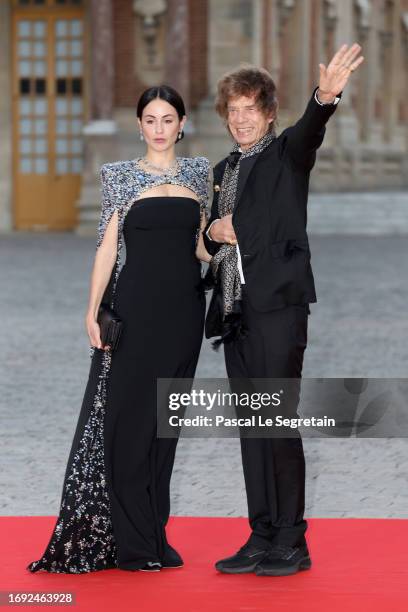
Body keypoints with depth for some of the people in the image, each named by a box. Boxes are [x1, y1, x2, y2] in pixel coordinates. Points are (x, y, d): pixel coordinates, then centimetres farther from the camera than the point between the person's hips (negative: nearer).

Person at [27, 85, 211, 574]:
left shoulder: (198, 173, 11)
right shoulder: (122, 176, 1)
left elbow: (201, 245, 15)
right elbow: (108, 246, -2)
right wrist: (93, 310, -8)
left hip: (184, 308, 4)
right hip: (134, 307, -4)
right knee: (127, 416, -4)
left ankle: (153, 533, 14)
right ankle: (130, 542, 1)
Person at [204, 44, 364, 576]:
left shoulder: (287, 154, -1)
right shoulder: (224, 170, 19)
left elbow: (309, 132, -24)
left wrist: (325, 97, -46)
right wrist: (214, 232, 2)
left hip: (277, 305, -7)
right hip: (235, 312, 7)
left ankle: (292, 542, 0)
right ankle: (262, 538, 14)